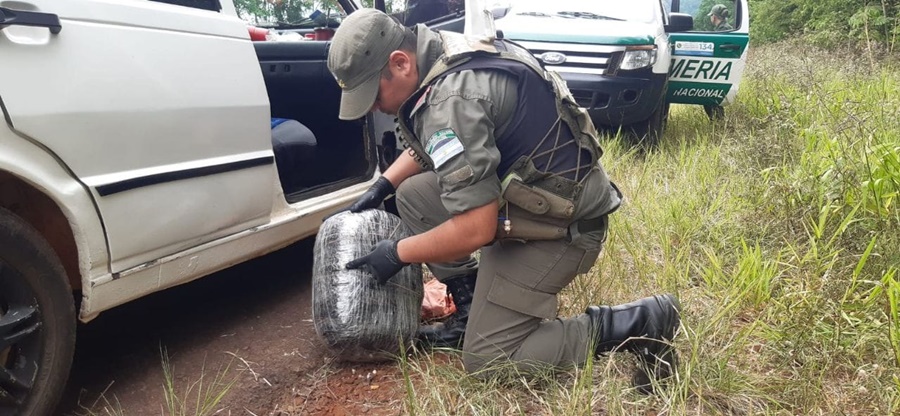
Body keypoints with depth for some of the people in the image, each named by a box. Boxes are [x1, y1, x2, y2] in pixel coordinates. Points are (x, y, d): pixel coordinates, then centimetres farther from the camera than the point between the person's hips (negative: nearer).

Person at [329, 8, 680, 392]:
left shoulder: (452, 99, -27)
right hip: (534, 193, 10)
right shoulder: (444, 56, 3)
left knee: (485, 358, -3)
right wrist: (383, 185, 16)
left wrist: (397, 254, -13)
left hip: (558, 224, -10)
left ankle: (637, 323, -2)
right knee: (413, 195, 10)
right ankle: (475, 307, 15)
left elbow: (477, 229, -28)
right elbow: (427, 144, 24)